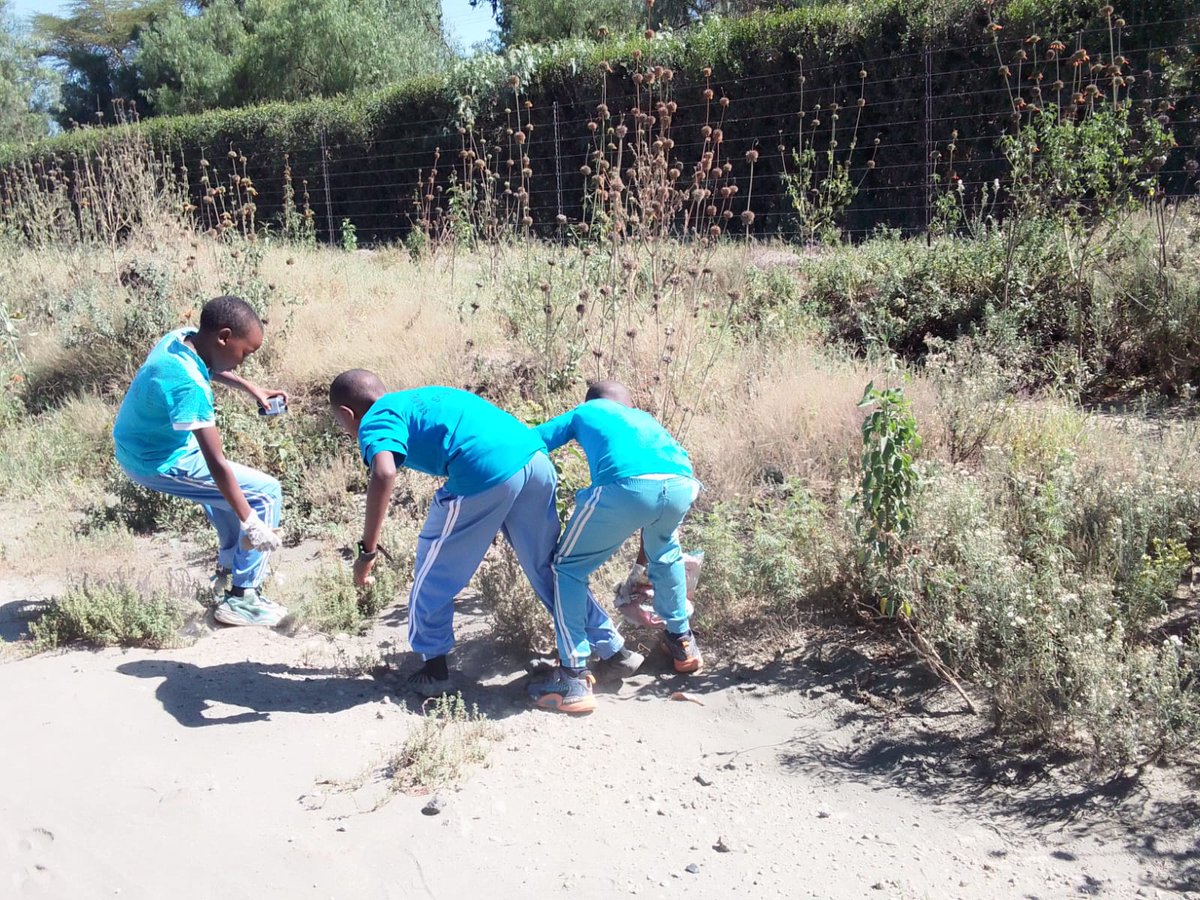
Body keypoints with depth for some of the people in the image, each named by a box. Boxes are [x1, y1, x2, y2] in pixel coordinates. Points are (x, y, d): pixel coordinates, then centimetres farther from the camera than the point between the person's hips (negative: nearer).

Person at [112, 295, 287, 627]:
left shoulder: (182, 338, -7)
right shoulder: (188, 385, -33)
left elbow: (212, 368, 19)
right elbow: (216, 463, -33)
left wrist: (253, 390, 7)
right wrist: (249, 522, -29)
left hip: (135, 447, 10)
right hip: (160, 464, -10)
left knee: (227, 487, 31)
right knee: (266, 492, -8)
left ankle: (229, 568, 41)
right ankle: (241, 598, -4)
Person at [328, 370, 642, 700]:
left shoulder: (375, 421, 9)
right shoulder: (419, 398, 33)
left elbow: (384, 474, -12)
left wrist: (367, 549, -6)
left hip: (483, 473, -7)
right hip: (534, 458, 8)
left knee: (432, 573, 16)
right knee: (547, 567, 24)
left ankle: (434, 667, 27)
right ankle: (612, 647, 32)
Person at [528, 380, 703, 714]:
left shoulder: (584, 412, 34)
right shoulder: (643, 418, 43)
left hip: (627, 486, -4)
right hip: (682, 485, 4)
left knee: (569, 568, 17)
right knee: (664, 553, 37)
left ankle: (574, 676, 8)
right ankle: (682, 641, 46)